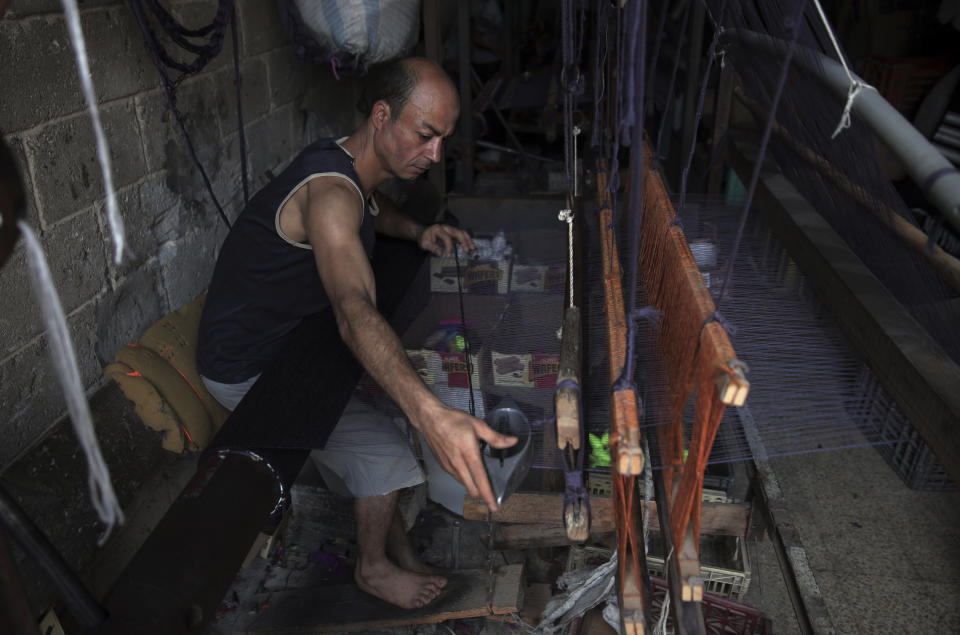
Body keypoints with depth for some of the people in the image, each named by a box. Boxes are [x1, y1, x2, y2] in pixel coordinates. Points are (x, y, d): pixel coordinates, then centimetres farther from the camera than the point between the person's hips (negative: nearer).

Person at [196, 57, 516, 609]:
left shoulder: (354, 164, -4)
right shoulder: (330, 192, -35)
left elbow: (371, 206, 23)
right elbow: (356, 312, -52)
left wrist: (417, 232, -1)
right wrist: (431, 414, -67)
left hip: (293, 339, 9)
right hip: (248, 371, -9)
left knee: (403, 387, 6)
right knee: (387, 445, -14)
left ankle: (392, 533, 20)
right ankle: (374, 567, 13)